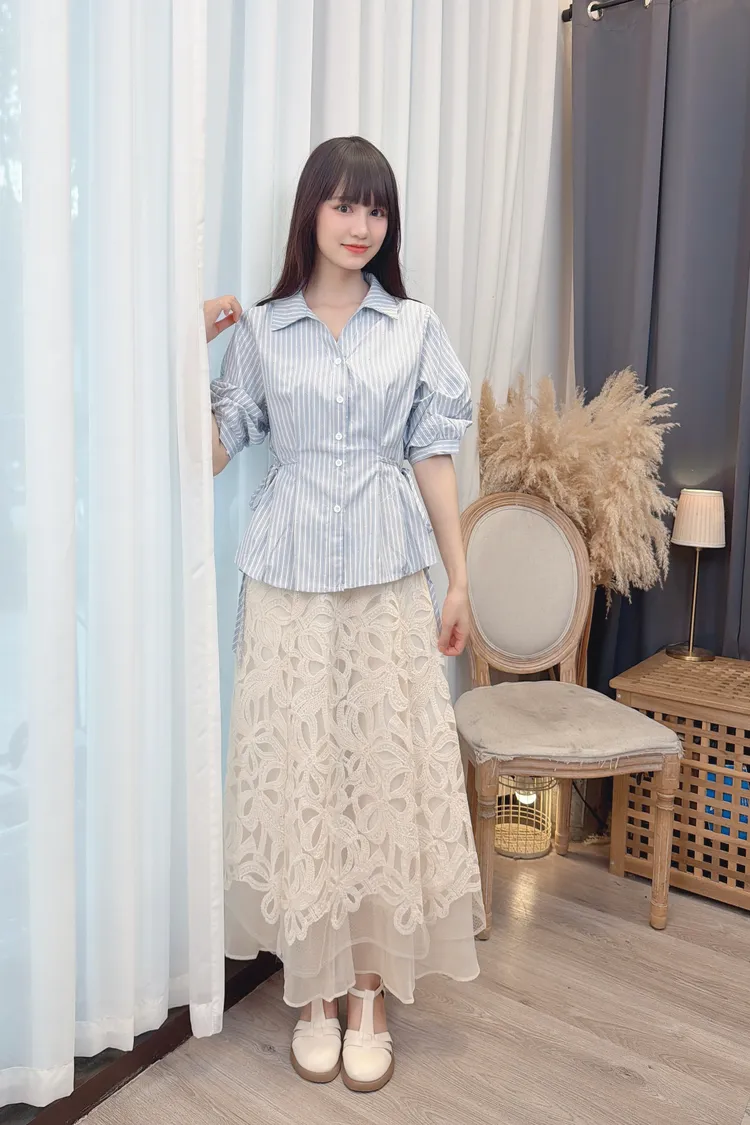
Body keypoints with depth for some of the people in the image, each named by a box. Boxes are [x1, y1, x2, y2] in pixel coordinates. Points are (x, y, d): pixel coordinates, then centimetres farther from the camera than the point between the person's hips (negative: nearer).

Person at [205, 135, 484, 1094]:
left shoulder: (415, 328, 7)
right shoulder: (258, 330, 6)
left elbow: (432, 457, 6)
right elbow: (212, 452, 4)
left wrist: (458, 577, 4)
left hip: (390, 575, 1)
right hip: (290, 580, 0)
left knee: (389, 768, 2)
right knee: (295, 771, 3)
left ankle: (371, 991, 20)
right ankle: (315, 990, 23)